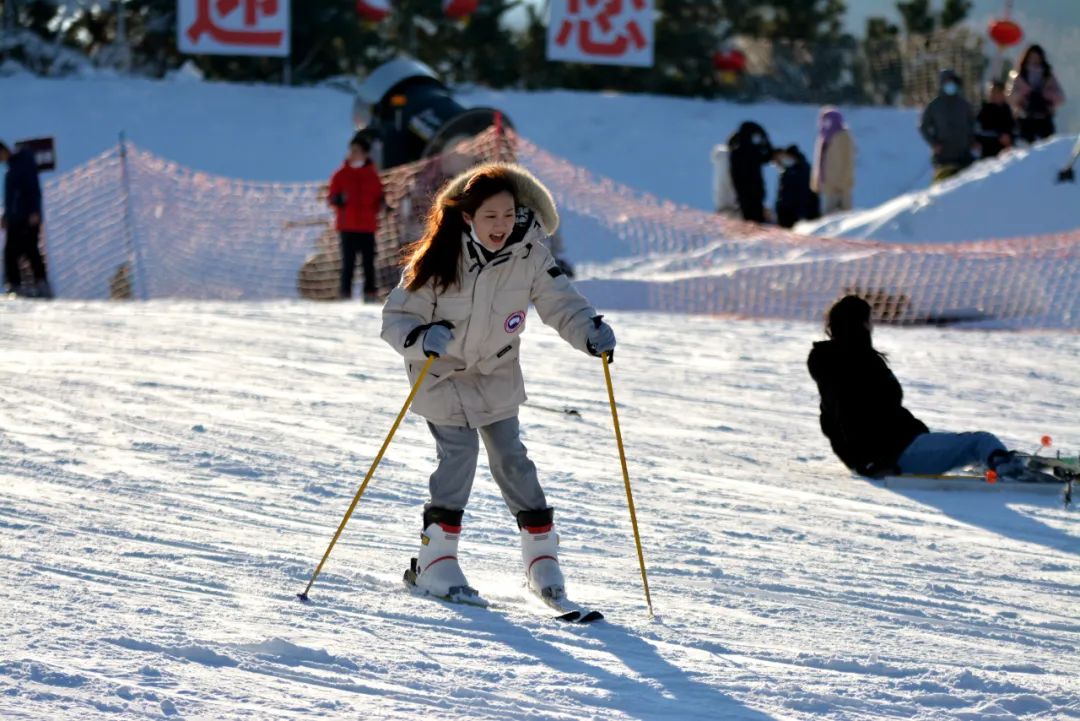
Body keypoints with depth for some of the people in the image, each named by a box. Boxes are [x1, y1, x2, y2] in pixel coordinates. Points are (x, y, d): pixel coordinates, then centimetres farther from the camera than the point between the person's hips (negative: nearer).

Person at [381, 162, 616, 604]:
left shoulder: (529, 257, -16)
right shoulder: (440, 259, -22)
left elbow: (560, 303, -12)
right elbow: (396, 316, -17)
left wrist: (590, 332, -32)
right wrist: (422, 338, -38)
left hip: (497, 374, 3)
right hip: (442, 373, -3)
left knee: (510, 457, 0)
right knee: (459, 452, -14)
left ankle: (542, 553, 13)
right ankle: (435, 562, -5)